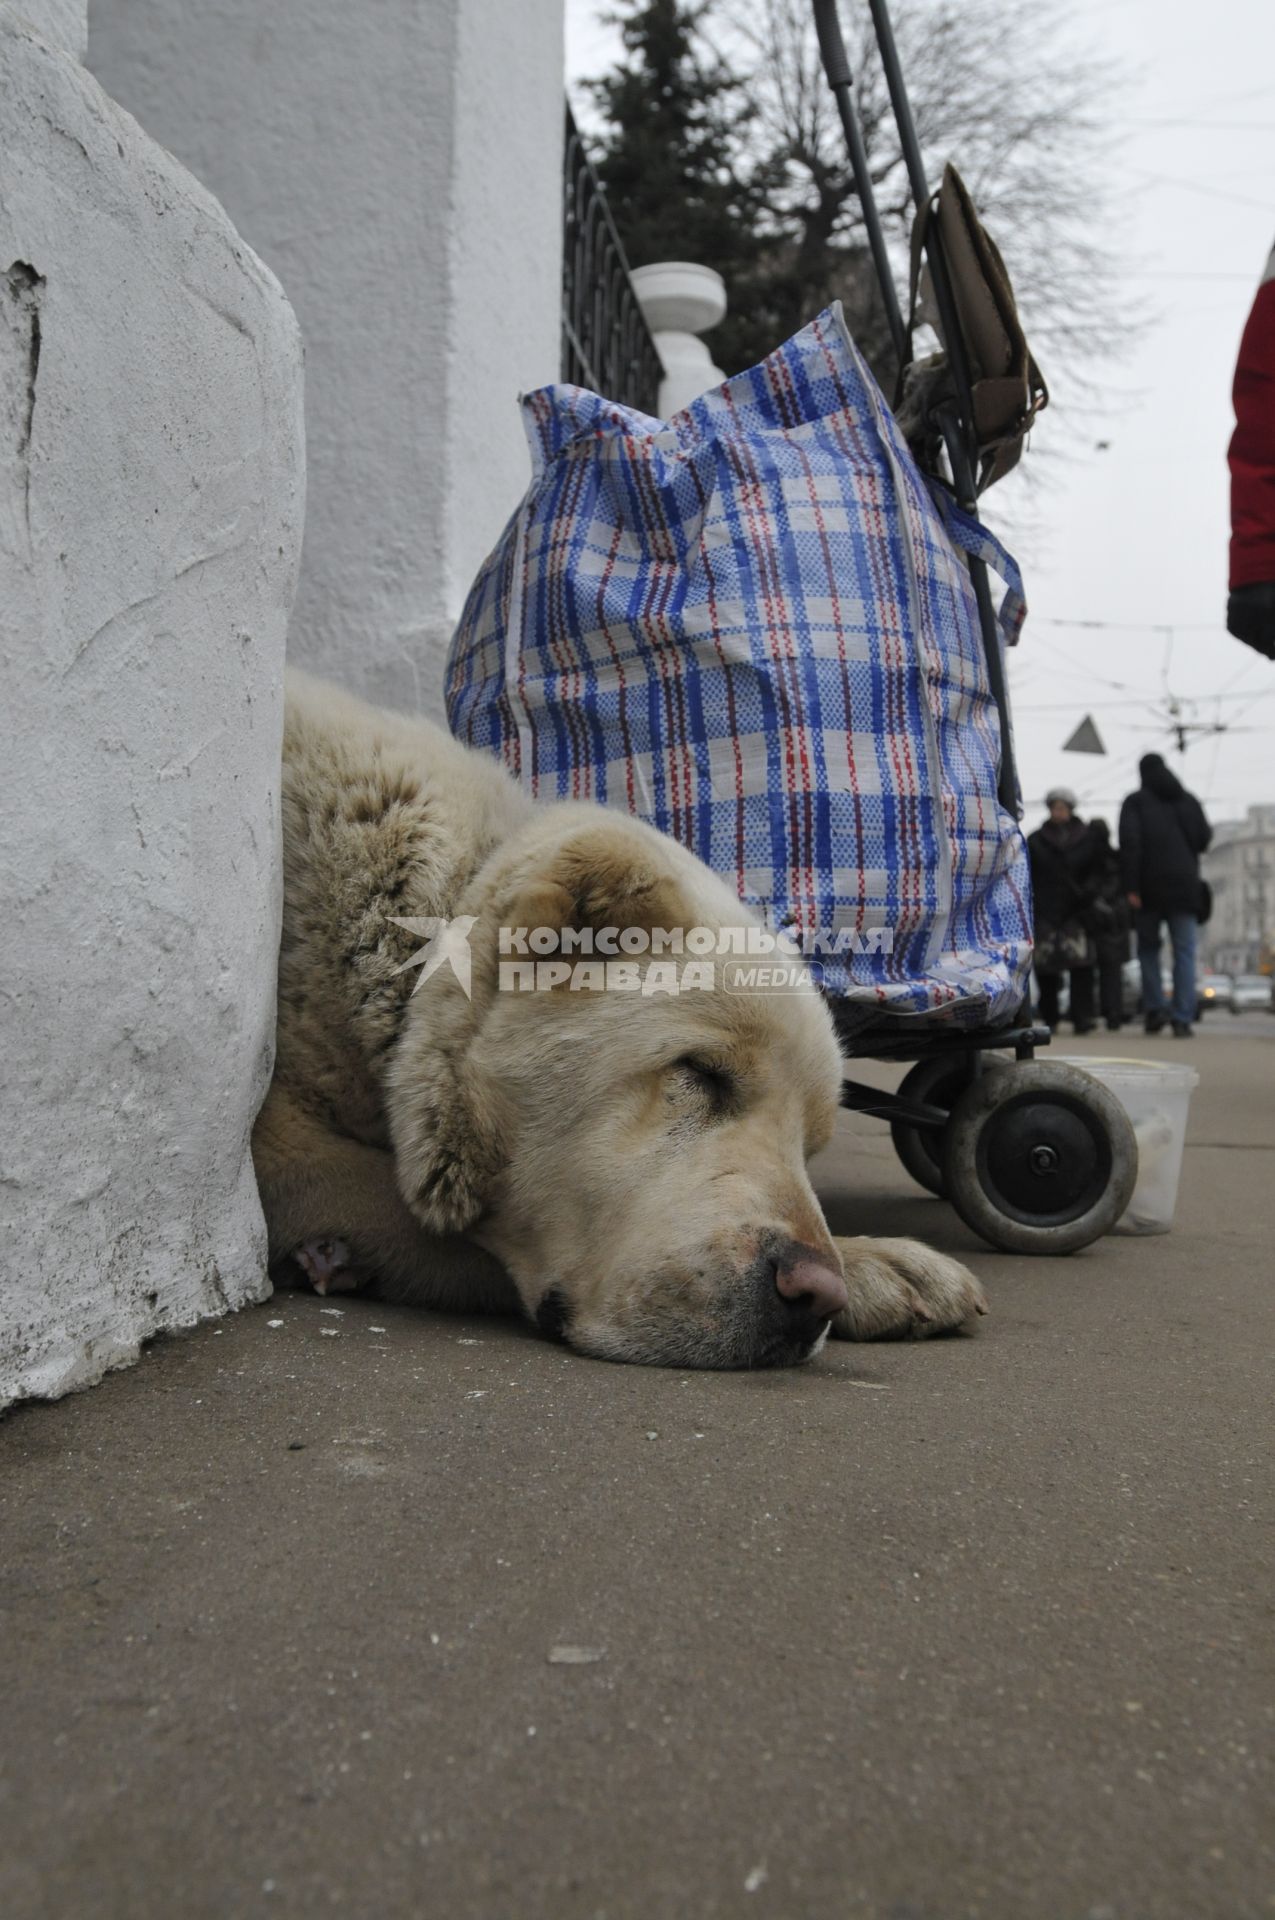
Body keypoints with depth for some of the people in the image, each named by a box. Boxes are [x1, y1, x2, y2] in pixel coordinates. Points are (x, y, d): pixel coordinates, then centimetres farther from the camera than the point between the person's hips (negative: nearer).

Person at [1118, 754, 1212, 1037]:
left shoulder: (1135, 802, -1)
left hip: (1149, 887, -2)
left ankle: (1153, 1010, 5)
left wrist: (1131, 887, -13)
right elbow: (1203, 839, 8)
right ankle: (1182, 1018, -6)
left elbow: (1129, 842, -12)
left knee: (1148, 947, 13)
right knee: (1184, 952, 1)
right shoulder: (1188, 800, 10)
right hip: (1184, 886, 2)